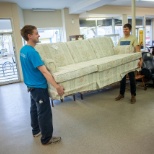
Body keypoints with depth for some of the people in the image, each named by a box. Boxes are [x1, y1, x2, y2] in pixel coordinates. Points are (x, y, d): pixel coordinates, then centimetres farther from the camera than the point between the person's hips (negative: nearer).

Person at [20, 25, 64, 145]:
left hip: (31, 85, 10)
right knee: (45, 113, 2)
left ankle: (36, 130, 39)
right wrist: (57, 86, -28)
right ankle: (47, 138, 15)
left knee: (35, 108, 21)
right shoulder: (32, 52, -24)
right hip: (39, 87, -10)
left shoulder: (23, 50, 5)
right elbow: (44, 72, -29)